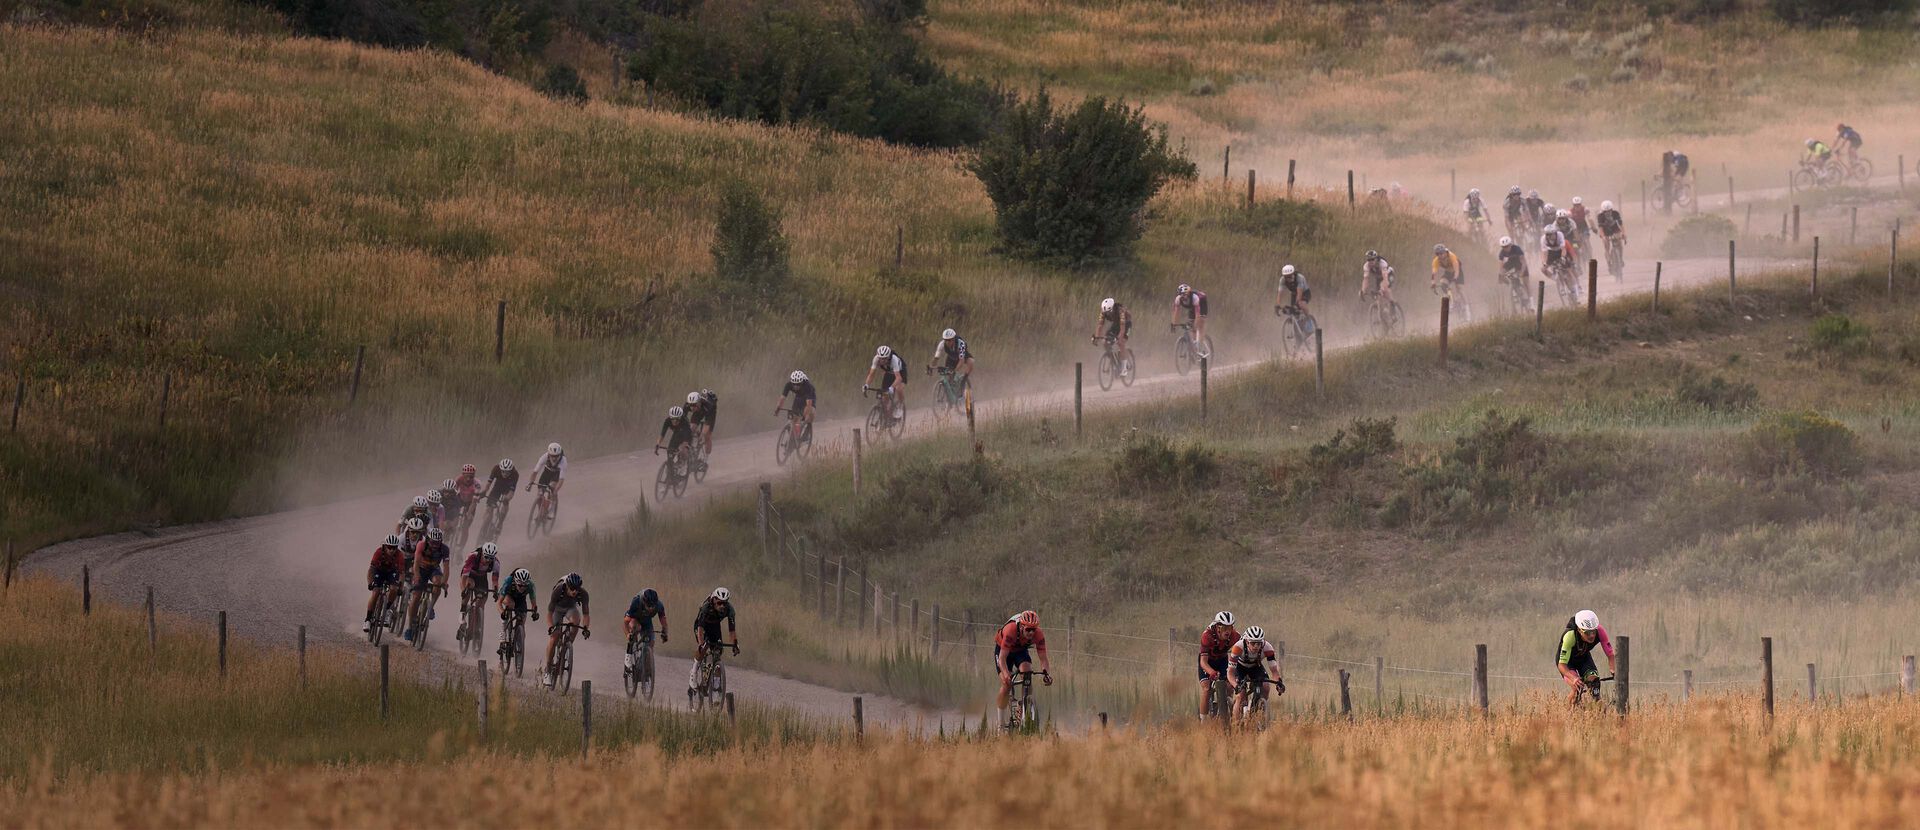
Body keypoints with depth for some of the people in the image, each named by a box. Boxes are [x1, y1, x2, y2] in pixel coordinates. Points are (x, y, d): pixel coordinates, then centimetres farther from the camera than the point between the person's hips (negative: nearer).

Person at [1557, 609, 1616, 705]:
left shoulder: (1600, 632, -31)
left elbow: (1610, 655, -23)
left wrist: (1613, 671, -42)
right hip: (1567, 661, -3)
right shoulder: (1570, 636, -40)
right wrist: (1574, 678, -55)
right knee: (1577, 688, -26)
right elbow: (1562, 665, -38)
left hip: (1584, 657, 3)